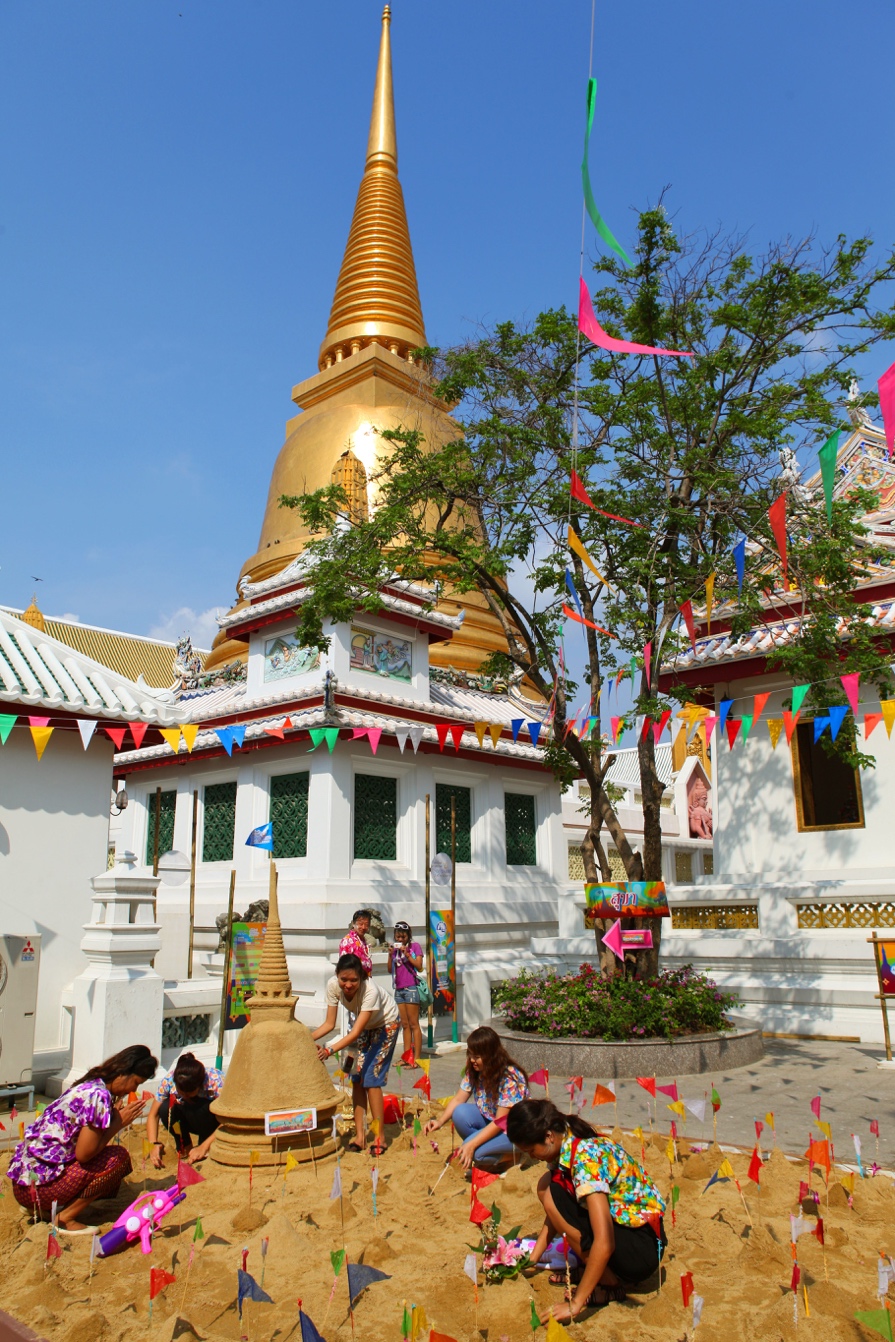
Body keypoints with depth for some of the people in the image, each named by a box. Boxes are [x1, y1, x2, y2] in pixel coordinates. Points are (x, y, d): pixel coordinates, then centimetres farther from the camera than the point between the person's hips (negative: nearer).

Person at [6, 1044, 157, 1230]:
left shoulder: (88, 1086, 10)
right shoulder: (99, 1096, -18)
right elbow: (83, 1154, -18)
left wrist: (114, 1116, 7)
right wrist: (119, 1122, -9)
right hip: (37, 1185, -9)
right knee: (119, 1157, -8)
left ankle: (41, 1207, 15)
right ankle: (66, 1218, -3)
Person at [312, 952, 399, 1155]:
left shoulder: (371, 991, -39)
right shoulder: (333, 985, -25)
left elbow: (355, 1032, -39)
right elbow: (329, 1024, -17)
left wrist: (330, 1050, -50)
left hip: (385, 1025, -5)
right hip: (363, 1026, 5)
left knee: (371, 1080, -10)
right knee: (356, 1078, -2)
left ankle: (379, 1138, 2)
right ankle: (360, 1135, 8)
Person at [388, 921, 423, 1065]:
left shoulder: (415, 946, 0)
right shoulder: (395, 948, 13)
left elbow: (419, 966, -8)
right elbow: (390, 970, 9)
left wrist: (406, 954, -16)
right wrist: (390, 955, -4)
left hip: (411, 988, -5)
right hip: (398, 989, 5)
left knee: (413, 1024, -5)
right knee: (405, 1025, 9)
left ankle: (416, 1058, -5)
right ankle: (406, 1056, 13)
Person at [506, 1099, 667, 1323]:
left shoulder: (585, 1157, -28)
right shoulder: (565, 1146, -2)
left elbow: (604, 1244, -32)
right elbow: (554, 1215, 12)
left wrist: (575, 1304, -27)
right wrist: (531, 1259, 9)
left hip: (644, 1247, -9)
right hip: (621, 1222, 9)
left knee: (554, 1197, -20)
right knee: (547, 1187, 3)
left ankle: (610, 1282, -6)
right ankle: (591, 1271, 8)